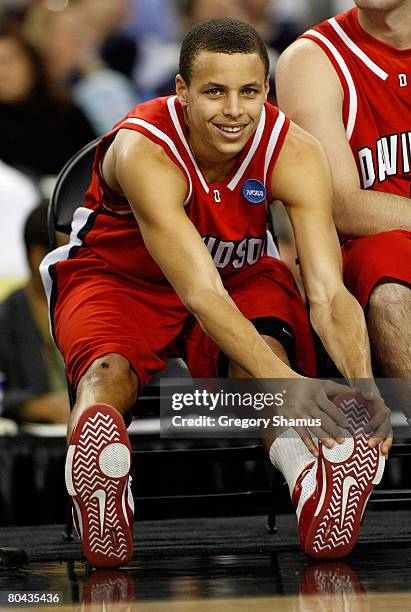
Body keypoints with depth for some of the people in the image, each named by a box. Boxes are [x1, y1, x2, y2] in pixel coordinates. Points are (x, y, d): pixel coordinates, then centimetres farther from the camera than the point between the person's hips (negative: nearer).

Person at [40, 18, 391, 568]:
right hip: (119, 278, -2)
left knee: (265, 348, -32)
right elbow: (201, 293, -43)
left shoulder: (295, 154, -23)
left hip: (242, 276, 2)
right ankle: (97, 500, -65)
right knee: (108, 369, -35)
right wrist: (287, 382, -56)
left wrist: (365, 388, -50)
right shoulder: (144, 151, -34)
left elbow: (329, 294, -30)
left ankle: (316, 488, -60)